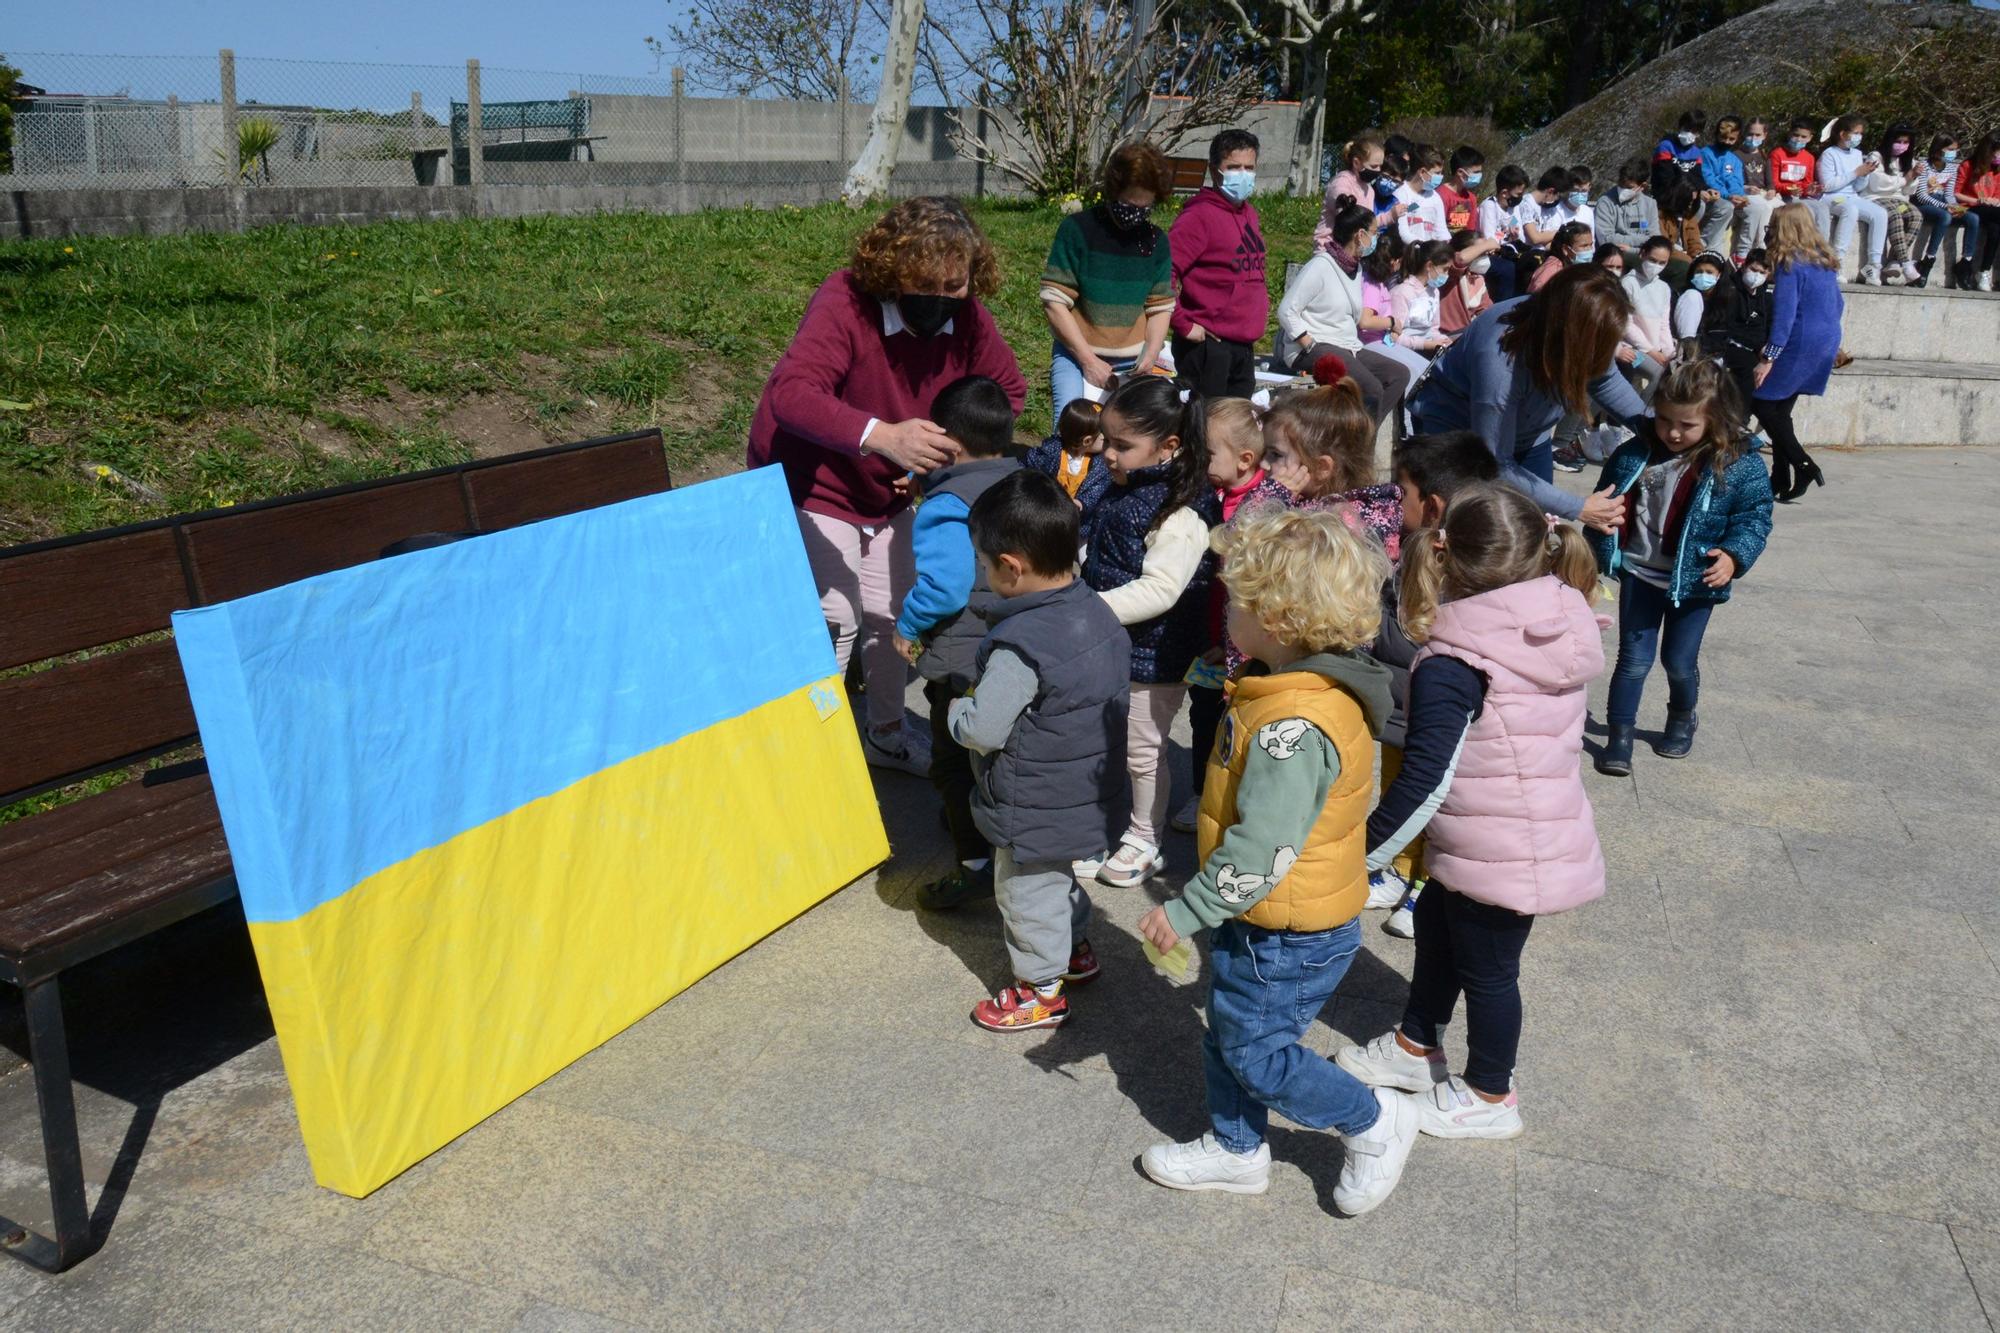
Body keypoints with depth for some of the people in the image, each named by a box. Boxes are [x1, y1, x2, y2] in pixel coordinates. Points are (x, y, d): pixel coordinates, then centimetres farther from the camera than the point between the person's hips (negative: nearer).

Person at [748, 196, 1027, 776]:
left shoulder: (966, 314, -14)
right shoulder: (845, 301, -32)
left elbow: (1008, 387, 1)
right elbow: (791, 394, -47)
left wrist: (965, 447, -18)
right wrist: (881, 435, -62)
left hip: (890, 491, 6)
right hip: (813, 483, -6)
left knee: (892, 614, 16)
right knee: (836, 621, -12)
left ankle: (886, 733, 39)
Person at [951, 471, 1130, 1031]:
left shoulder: (1019, 645, -31)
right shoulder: (1099, 613, -5)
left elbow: (982, 730, -29)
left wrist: (956, 710, -6)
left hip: (1032, 806, -8)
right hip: (1084, 791, 9)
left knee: (1027, 893, 12)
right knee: (1060, 876, 30)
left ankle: (1041, 990, 29)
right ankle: (1074, 948, 49)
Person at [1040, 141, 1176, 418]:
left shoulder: (1156, 240, 5)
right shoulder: (1077, 229, -7)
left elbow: (1161, 307, 10)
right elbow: (1054, 302, -10)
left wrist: (1150, 356, -8)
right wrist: (1088, 361, -14)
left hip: (1133, 363, 4)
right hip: (1076, 355, -4)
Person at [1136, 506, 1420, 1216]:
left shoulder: (1293, 728, -32)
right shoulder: (1328, 692, 0)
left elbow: (1261, 849, -32)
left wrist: (1187, 910, -21)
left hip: (1287, 935, -10)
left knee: (1255, 1050, 8)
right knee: (1227, 1034, 21)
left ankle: (1374, 1122, 25)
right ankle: (1235, 1149, 39)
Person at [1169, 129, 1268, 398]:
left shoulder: (1249, 214, 14)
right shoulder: (1200, 215, -11)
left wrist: (1263, 304, 16)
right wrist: (1183, 324, -18)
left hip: (1244, 346, 8)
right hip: (1208, 344, -8)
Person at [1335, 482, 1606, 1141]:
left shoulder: (1451, 666, -25)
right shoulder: (1564, 636, -3)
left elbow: (1424, 782, -27)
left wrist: (1365, 852, -18)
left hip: (1493, 857, -8)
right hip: (1549, 831, 8)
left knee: (1487, 970, 13)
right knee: (1435, 926, 26)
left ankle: (1490, 1097, 35)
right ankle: (1416, 1045, 45)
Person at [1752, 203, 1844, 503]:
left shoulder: (1790, 263, -12)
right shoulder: (1825, 261, 13)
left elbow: (1785, 313, -19)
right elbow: (1838, 304, 20)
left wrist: (1768, 357, -20)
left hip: (1799, 344, -9)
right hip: (1827, 343, 9)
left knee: (1762, 403, -3)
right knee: (1780, 409, 13)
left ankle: (1804, 466, -11)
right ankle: (1781, 478, 13)